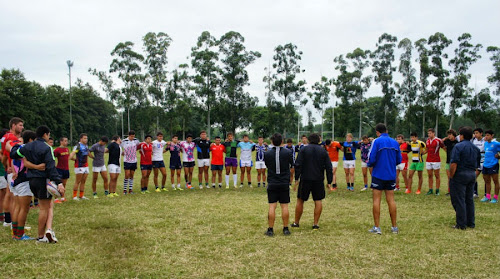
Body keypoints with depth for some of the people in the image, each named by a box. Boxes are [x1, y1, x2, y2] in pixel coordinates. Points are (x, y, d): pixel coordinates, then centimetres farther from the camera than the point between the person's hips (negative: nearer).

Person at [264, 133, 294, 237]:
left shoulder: (267, 153, -6)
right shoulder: (288, 152, -6)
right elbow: (291, 166, 8)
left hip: (272, 183, 0)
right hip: (284, 183, 0)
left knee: (272, 206, 3)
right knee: (284, 206, 7)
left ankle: (270, 229, 5)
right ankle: (286, 228, 13)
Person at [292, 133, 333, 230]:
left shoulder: (304, 149, 0)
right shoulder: (323, 151, 7)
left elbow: (298, 165, -8)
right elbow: (329, 167, 4)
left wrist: (296, 179, -6)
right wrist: (329, 181, 7)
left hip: (305, 179, -1)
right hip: (318, 180, 2)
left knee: (300, 200, 8)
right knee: (318, 201, 9)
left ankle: (296, 222, 15)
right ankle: (316, 223, 5)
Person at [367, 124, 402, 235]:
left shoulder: (377, 141, -10)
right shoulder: (395, 142, 5)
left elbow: (372, 159, -15)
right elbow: (399, 160, 7)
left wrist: (369, 165, 6)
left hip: (378, 175, -4)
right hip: (391, 175, 4)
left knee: (376, 200, 2)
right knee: (391, 200, 10)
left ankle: (377, 227, 1)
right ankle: (394, 227, 14)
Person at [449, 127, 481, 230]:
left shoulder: (458, 146, -12)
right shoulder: (476, 148, 12)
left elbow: (454, 164, -19)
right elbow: (477, 165, 15)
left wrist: (451, 177, -12)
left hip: (460, 175, -7)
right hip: (472, 175, 7)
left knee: (459, 200, -2)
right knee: (469, 200, 15)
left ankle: (461, 224, 0)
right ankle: (471, 223, 21)